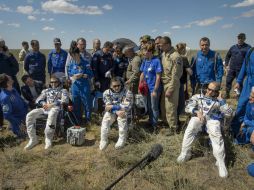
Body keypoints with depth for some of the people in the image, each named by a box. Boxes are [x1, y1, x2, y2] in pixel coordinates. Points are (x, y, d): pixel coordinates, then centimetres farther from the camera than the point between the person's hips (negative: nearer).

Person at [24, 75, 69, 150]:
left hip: (55, 108, -5)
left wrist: (52, 104, -13)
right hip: (45, 108, 5)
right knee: (29, 115, -21)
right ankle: (33, 139, -16)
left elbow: (65, 100, -3)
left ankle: (48, 139, -33)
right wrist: (44, 103, -4)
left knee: (51, 115, -43)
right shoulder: (46, 90, 30)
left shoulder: (63, 90, 17)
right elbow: (38, 100, 21)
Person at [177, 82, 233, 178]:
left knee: (217, 136, -30)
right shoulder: (198, 96, 17)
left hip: (212, 118, 0)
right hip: (198, 116, 1)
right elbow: (188, 107, 5)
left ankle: (221, 162, -23)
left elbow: (229, 113, 7)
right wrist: (197, 112, -13)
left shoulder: (219, 100, 19)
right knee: (189, 130, -30)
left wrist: (221, 101, -1)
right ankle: (185, 153, -16)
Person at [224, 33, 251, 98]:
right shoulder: (233, 47, 9)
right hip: (231, 69, 4)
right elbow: (227, 56, 19)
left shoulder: (248, 48, -2)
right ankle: (227, 94, 20)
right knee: (228, 81, 5)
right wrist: (226, 65, 10)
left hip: (241, 70, -3)